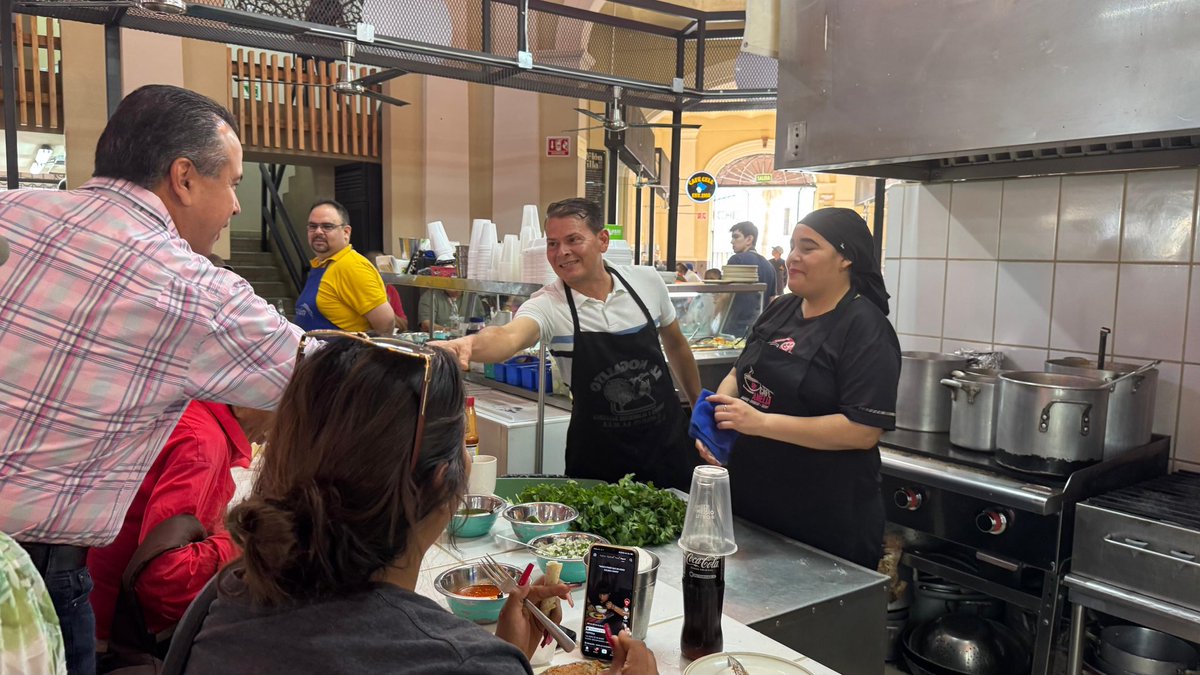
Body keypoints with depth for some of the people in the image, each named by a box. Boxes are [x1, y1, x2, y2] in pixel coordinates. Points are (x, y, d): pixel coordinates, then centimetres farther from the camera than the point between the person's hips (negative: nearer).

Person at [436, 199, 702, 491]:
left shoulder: (647, 282, -6)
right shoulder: (547, 305, -15)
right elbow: (509, 336, -37)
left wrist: (700, 406, 16)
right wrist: (470, 344, -59)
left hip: (668, 438, 3)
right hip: (598, 453, -2)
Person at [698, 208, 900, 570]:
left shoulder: (865, 328, -16)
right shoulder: (780, 310, 6)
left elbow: (863, 430, -23)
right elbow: (740, 373, 17)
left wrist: (760, 422, -26)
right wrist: (718, 408, -6)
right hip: (750, 502, 7)